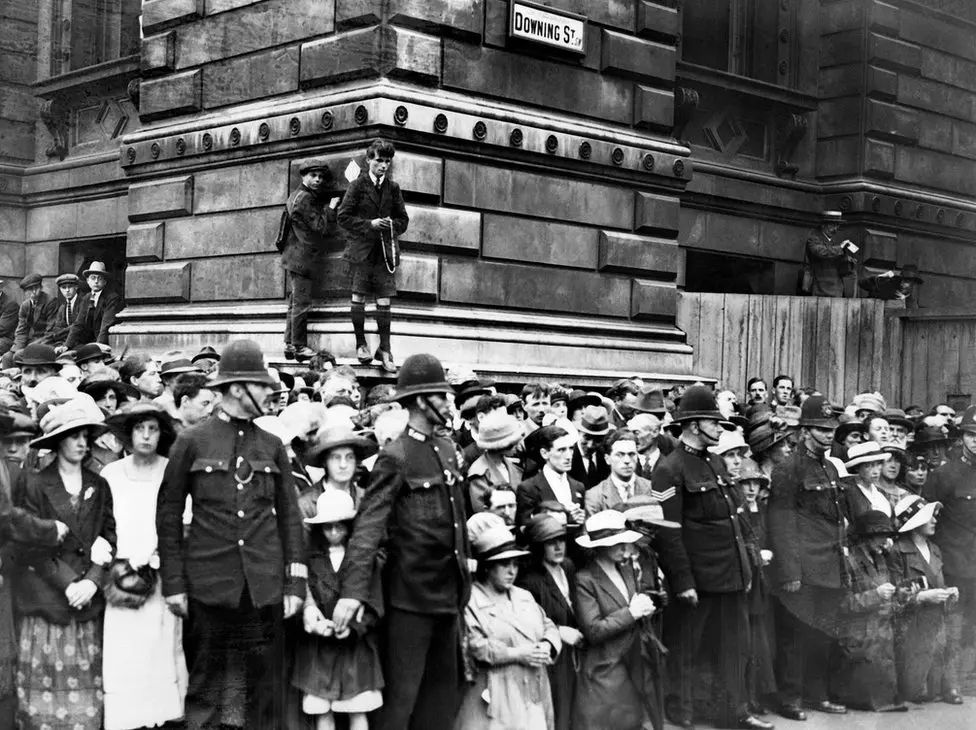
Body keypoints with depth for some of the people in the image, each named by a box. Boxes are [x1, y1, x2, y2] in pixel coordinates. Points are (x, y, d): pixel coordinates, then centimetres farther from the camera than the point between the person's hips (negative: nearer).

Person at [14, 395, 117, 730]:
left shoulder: (99, 486, 10)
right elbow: (32, 545, -4)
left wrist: (91, 581, -9)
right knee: (46, 684, -1)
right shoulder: (33, 483, -1)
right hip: (45, 599, -3)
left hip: (89, 601, 3)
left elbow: (109, 538, 6)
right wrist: (67, 583, -11)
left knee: (86, 686, 2)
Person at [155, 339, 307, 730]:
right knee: (204, 685, 6)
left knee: (263, 686, 7)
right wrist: (174, 583, -2)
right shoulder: (191, 442, 0)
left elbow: (290, 517, 9)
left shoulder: (272, 446, 8)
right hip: (209, 585, -2)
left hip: (265, 586, 3)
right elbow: (168, 514, 2)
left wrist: (295, 583, 3)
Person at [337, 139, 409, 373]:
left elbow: (403, 220, 12)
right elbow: (344, 217, -5)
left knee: (384, 300, -1)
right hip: (361, 249, -2)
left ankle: (385, 349, 2)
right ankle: (361, 343, 16)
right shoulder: (357, 185, -2)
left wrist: (392, 225, -9)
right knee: (359, 297, 3)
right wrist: (369, 224, -15)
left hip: (385, 251, 2)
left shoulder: (393, 187, 8)